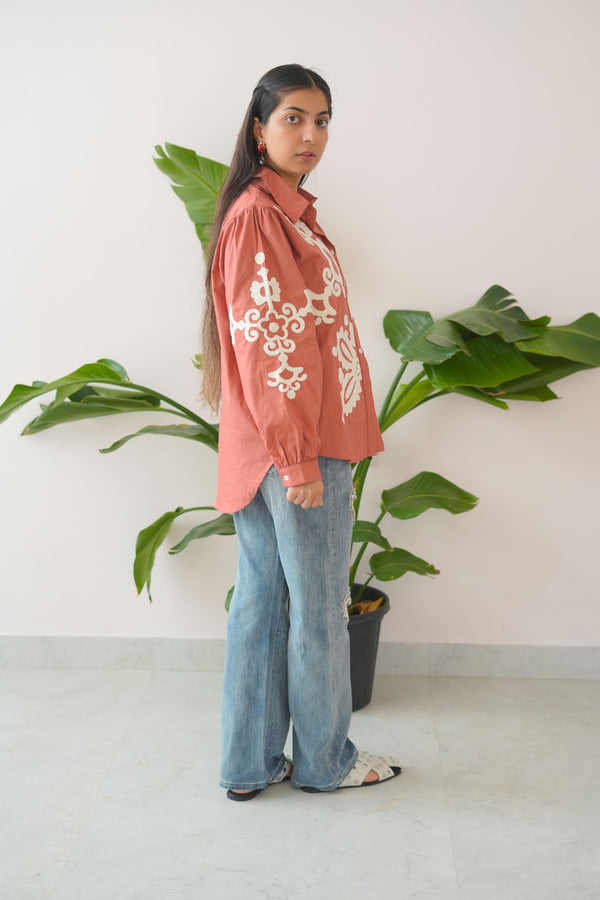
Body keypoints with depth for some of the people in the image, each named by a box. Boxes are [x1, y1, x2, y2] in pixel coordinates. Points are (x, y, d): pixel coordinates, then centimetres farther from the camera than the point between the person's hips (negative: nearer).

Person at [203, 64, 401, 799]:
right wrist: (300, 459, -19)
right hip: (296, 444, -9)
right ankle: (324, 760, 23)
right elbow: (267, 347, -20)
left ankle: (250, 765, 24)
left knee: (261, 600, 13)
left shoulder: (285, 211, 16)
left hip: (267, 448, 9)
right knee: (319, 607, 5)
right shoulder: (259, 214, -14)